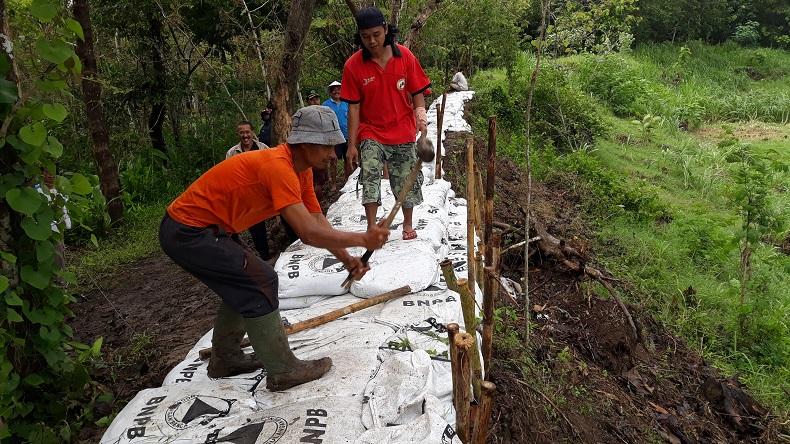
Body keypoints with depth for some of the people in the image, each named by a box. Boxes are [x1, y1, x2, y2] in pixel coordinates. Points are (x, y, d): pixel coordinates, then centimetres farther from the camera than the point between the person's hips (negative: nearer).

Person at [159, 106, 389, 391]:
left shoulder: (302, 169, 4)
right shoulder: (278, 167, -27)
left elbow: (318, 220, 5)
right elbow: (309, 233, -33)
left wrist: (347, 260, -6)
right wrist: (362, 239, -24)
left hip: (188, 228, 10)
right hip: (188, 233, -10)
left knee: (243, 286, 18)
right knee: (260, 283, -10)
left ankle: (225, 359, 32)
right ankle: (282, 371, -1)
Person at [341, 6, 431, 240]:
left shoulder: (405, 56, -7)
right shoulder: (353, 65, -9)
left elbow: (417, 93, 1)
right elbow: (354, 107, -6)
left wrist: (420, 116, -15)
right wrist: (352, 144, -6)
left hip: (403, 132, 1)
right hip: (371, 133, -1)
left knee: (406, 179, 8)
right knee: (370, 175, -17)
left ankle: (408, 224, 27)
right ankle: (371, 226, -8)